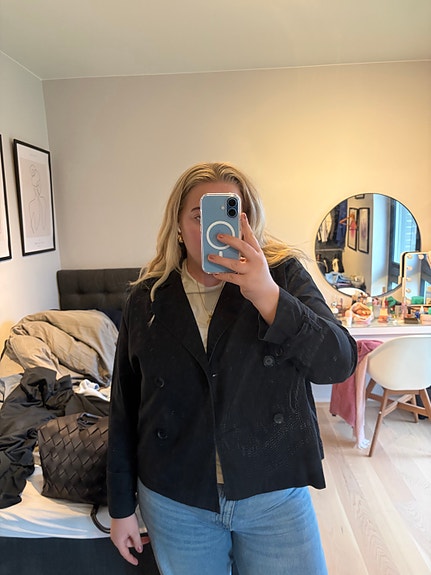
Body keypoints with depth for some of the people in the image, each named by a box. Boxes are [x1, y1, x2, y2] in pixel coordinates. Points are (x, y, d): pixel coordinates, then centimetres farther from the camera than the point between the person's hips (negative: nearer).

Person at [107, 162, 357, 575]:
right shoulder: (146, 300, -4)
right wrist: (121, 507, 6)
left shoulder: (285, 275, -8)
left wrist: (268, 296, -32)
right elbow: (124, 408, 1)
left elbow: (339, 363, -18)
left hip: (276, 494, 0)